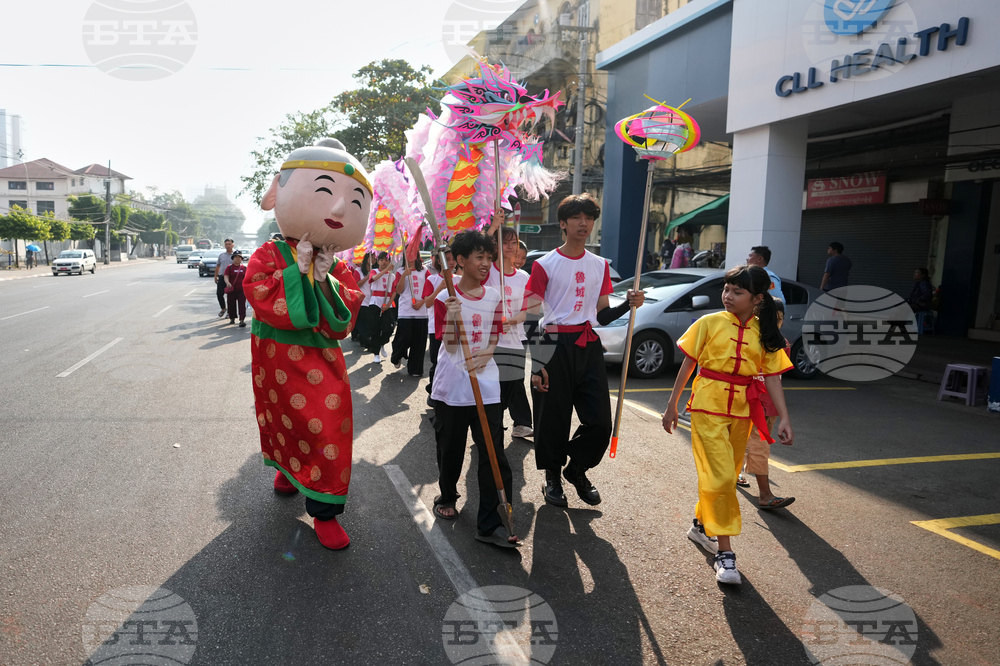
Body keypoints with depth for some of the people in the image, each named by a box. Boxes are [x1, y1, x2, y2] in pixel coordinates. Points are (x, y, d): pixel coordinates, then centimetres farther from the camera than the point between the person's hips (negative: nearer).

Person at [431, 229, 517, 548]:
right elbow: (449, 344, -7)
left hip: (486, 387, 2)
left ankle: (490, 523, 2)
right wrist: (451, 318, -26)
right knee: (450, 450, 13)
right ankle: (447, 497, 39)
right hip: (451, 387, -2)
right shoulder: (446, 298, -4)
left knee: (494, 456, -4)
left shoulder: (493, 297, 5)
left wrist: (485, 355, -12)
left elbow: (494, 339, 9)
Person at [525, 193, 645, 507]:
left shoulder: (600, 265, 12)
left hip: (589, 346, 4)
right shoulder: (545, 265, -3)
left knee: (600, 421, 3)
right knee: (553, 420, 3)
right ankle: (552, 478, 24)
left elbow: (602, 315, 14)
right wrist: (536, 365, -12)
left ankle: (577, 469, 28)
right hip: (555, 346, -4)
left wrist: (628, 304, -5)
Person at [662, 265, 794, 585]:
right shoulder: (710, 323, -3)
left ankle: (701, 525, 38)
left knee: (725, 475, 15)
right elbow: (688, 364, 1)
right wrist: (672, 404, 2)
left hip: (741, 410, 4)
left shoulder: (765, 333, 3)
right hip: (708, 406, -3)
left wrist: (784, 418, -5)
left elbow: (771, 377, 3)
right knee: (720, 477, -8)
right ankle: (724, 553, -1)